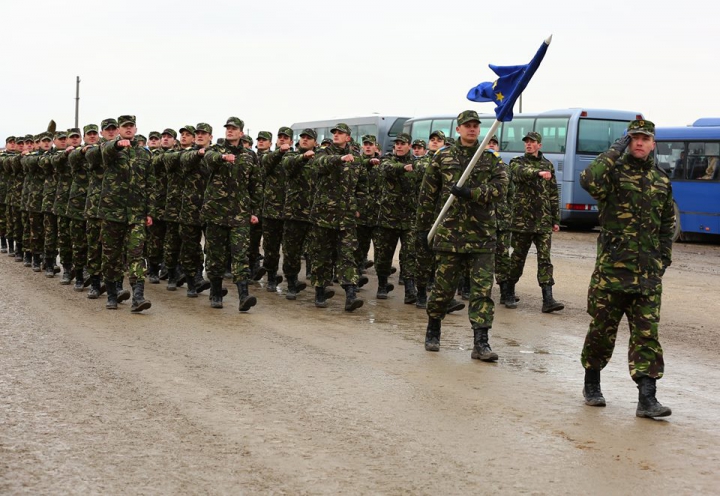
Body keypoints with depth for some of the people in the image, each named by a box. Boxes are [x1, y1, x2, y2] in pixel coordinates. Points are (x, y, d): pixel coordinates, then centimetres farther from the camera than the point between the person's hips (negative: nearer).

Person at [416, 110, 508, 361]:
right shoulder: (442, 157, 6)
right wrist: (422, 226, 9)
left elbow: (500, 189, -7)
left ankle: (481, 343, -3)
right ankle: (432, 331, 28)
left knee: (482, 289, -4)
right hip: (449, 232, 0)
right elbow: (427, 194, 9)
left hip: (482, 235, 1)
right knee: (443, 285, 6)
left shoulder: (491, 159, 7)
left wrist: (470, 193, -18)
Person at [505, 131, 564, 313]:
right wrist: (539, 173, -43)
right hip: (522, 220, -2)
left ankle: (548, 300, -10)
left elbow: (553, 194, 15)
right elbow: (521, 172, -23)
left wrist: (556, 219, 11)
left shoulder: (548, 165, 14)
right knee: (518, 258, 6)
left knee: (545, 259, -4)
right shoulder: (517, 162, 4)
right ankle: (509, 294, 21)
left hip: (544, 222, 2)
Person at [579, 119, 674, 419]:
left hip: (648, 271, 4)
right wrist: (615, 151, -17)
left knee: (647, 333, -2)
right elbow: (588, 180, -26)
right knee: (602, 327, 6)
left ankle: (647, 399, -4)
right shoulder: (614, 171, -2)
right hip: (612, 265, -3)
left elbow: (667, 222, 25)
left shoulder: (661, 181, 14)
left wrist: (665, 255, 15)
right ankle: (591, 385, 24)